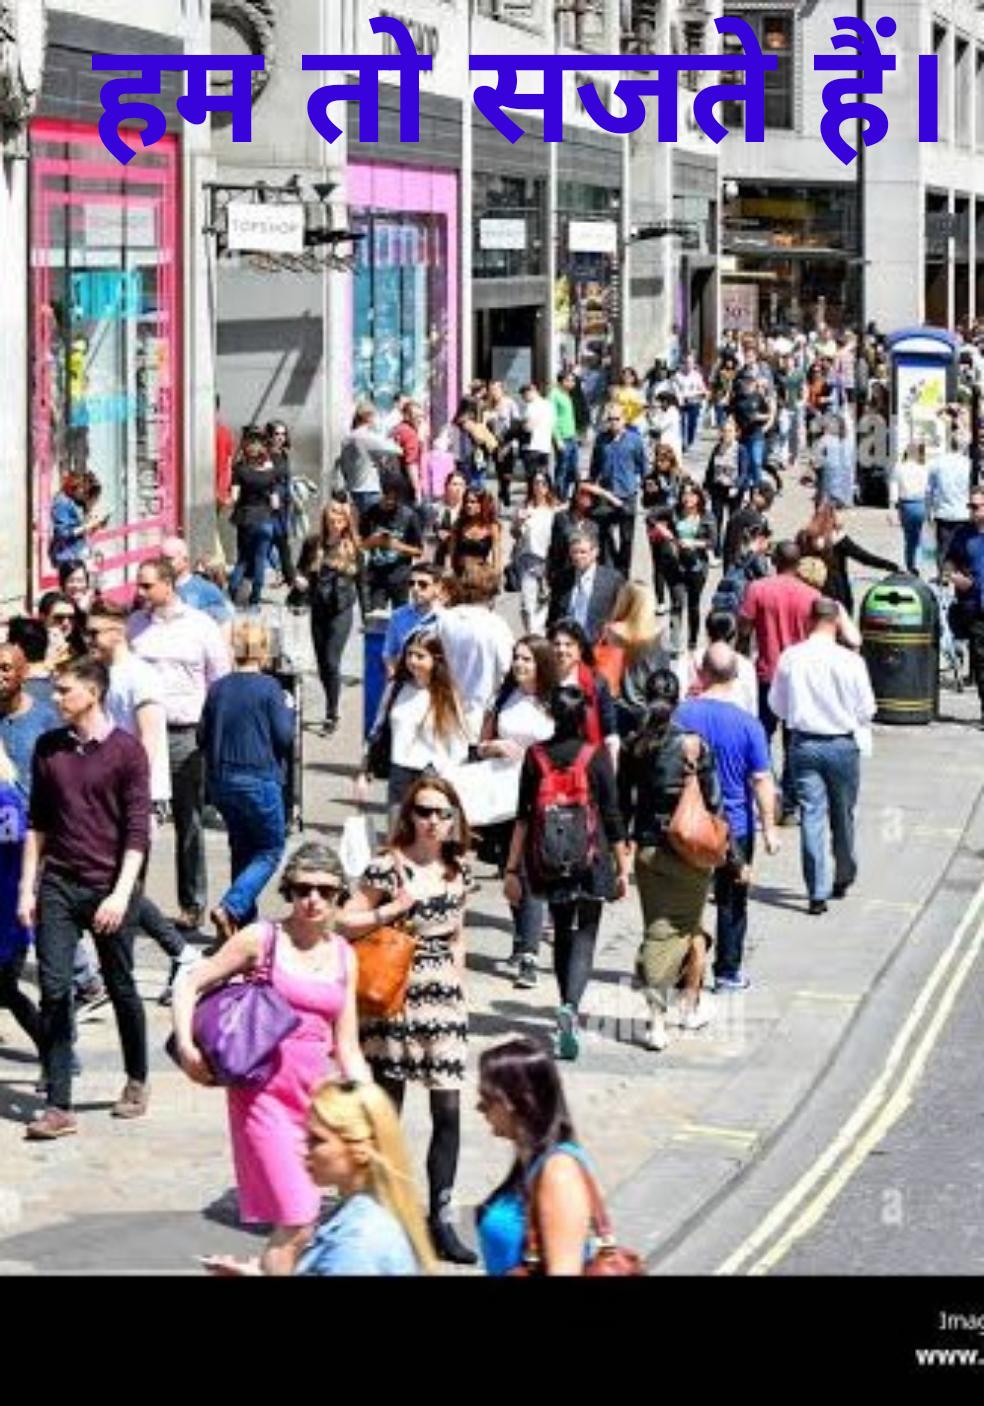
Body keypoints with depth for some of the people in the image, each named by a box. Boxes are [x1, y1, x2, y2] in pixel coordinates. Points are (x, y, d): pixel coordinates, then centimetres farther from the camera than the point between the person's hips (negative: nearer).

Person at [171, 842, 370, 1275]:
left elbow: (347, 1049, 12)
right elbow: (190, 985, -1)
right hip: (265, 1091, -5)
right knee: (296, 1224, -13)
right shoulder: (261, 939, -4)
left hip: (314, 1093, 5)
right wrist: (186, 1048, -15)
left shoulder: (343, 956, 9)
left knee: (298, 1223, 10)